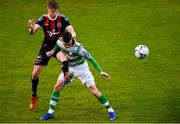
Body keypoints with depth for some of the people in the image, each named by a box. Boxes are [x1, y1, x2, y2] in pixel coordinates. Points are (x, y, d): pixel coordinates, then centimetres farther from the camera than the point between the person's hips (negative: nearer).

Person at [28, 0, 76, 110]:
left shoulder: (63, 18, -13)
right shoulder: (43, 19, -11)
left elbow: (71, 31, -21)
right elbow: (32, 32, -21)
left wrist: (73, 37, -46)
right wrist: (31, 29, -46)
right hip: (46, 46, 2)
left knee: (64, 60, -39)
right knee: (35, 73, 1)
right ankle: (34, 96, 21)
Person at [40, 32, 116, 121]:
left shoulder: (78, 48, -34)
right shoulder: (59, 42, -19)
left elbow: (90, 59, -28)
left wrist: (100, 71, -31)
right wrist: (53, 51, 3)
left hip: (81, 68, -5)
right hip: (69, 67, 5)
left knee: (94, 91, -9)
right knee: (57, 87, -4)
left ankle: (110, 111, 4)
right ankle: (50, 112, 7)